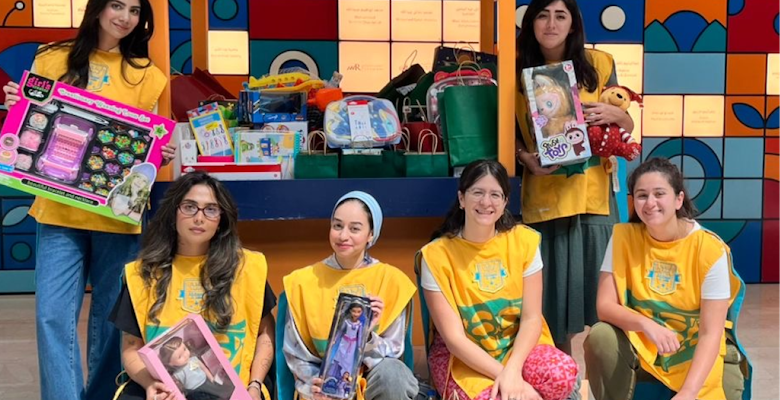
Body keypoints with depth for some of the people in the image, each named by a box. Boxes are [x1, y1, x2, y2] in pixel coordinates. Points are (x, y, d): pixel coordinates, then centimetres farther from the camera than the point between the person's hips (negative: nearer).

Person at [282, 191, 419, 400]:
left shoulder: (391, 279, -5)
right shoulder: (303, 281, -3)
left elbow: (392, 354, -4)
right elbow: (296, 354, 2)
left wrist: (367, 334, -23)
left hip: (375, 381, 1)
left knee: (391, 373, -33)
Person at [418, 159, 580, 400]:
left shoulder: (524, 241, -5)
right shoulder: (436, 255, -14)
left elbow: (532, 319, -7)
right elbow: (453, 337, -14)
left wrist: (512, 371, -23)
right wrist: (501, 375, -25)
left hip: (517, 347, 3)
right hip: (461, 357, -2)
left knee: (563, 374, -28)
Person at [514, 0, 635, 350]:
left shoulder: (598, 64, 3)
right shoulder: (518, 70, 3)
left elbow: (628, 127, 8)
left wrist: (614, 114, -13)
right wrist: (525, 157, -12)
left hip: (593, 192, 0)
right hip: (543, 195, 0)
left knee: (599, 280, 1)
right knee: (551, 281, 5)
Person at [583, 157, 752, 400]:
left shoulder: (710, 249, -17)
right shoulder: (624, 237, -10)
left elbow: (711, 333, -19)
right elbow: (605, 305, -14)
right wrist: (646, 324, -34)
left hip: (697, 350, -1)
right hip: (641, 345, 1)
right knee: (601, 337, -26)